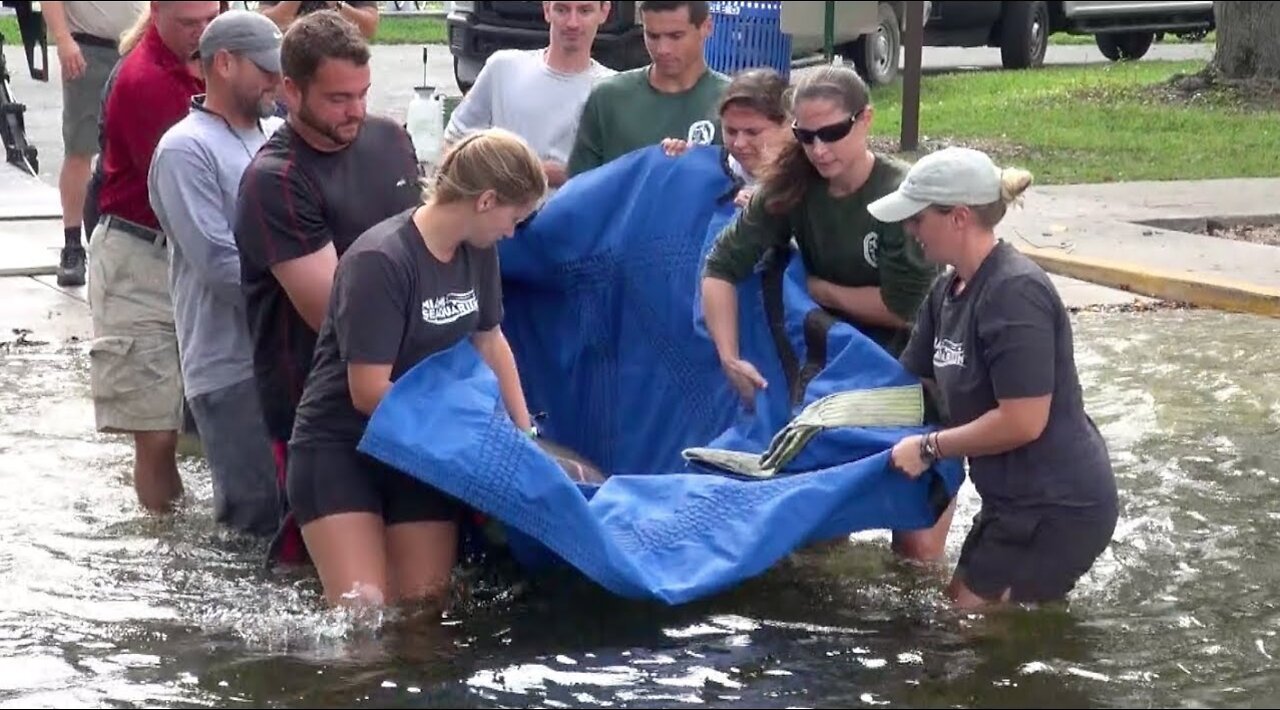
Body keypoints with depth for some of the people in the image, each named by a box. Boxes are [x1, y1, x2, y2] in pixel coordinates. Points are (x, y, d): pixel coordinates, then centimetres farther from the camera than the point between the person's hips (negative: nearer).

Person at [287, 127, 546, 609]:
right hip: (340, 446, -6)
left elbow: (490, 342, 16)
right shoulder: (380, 261, -24)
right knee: (364, 607, -16)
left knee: (425, 603, -1)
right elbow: (369, 392, -23)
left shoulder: (478, 250, 0)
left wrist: (523, 431, 13)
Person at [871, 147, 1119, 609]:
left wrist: (929, 448, -15)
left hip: (1056, 507, -10)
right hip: (1017, 500, 10)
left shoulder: (1015, 293, -23)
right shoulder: (949, 291, 5)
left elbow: (1023, 422, -26)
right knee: (959, 609, 20)